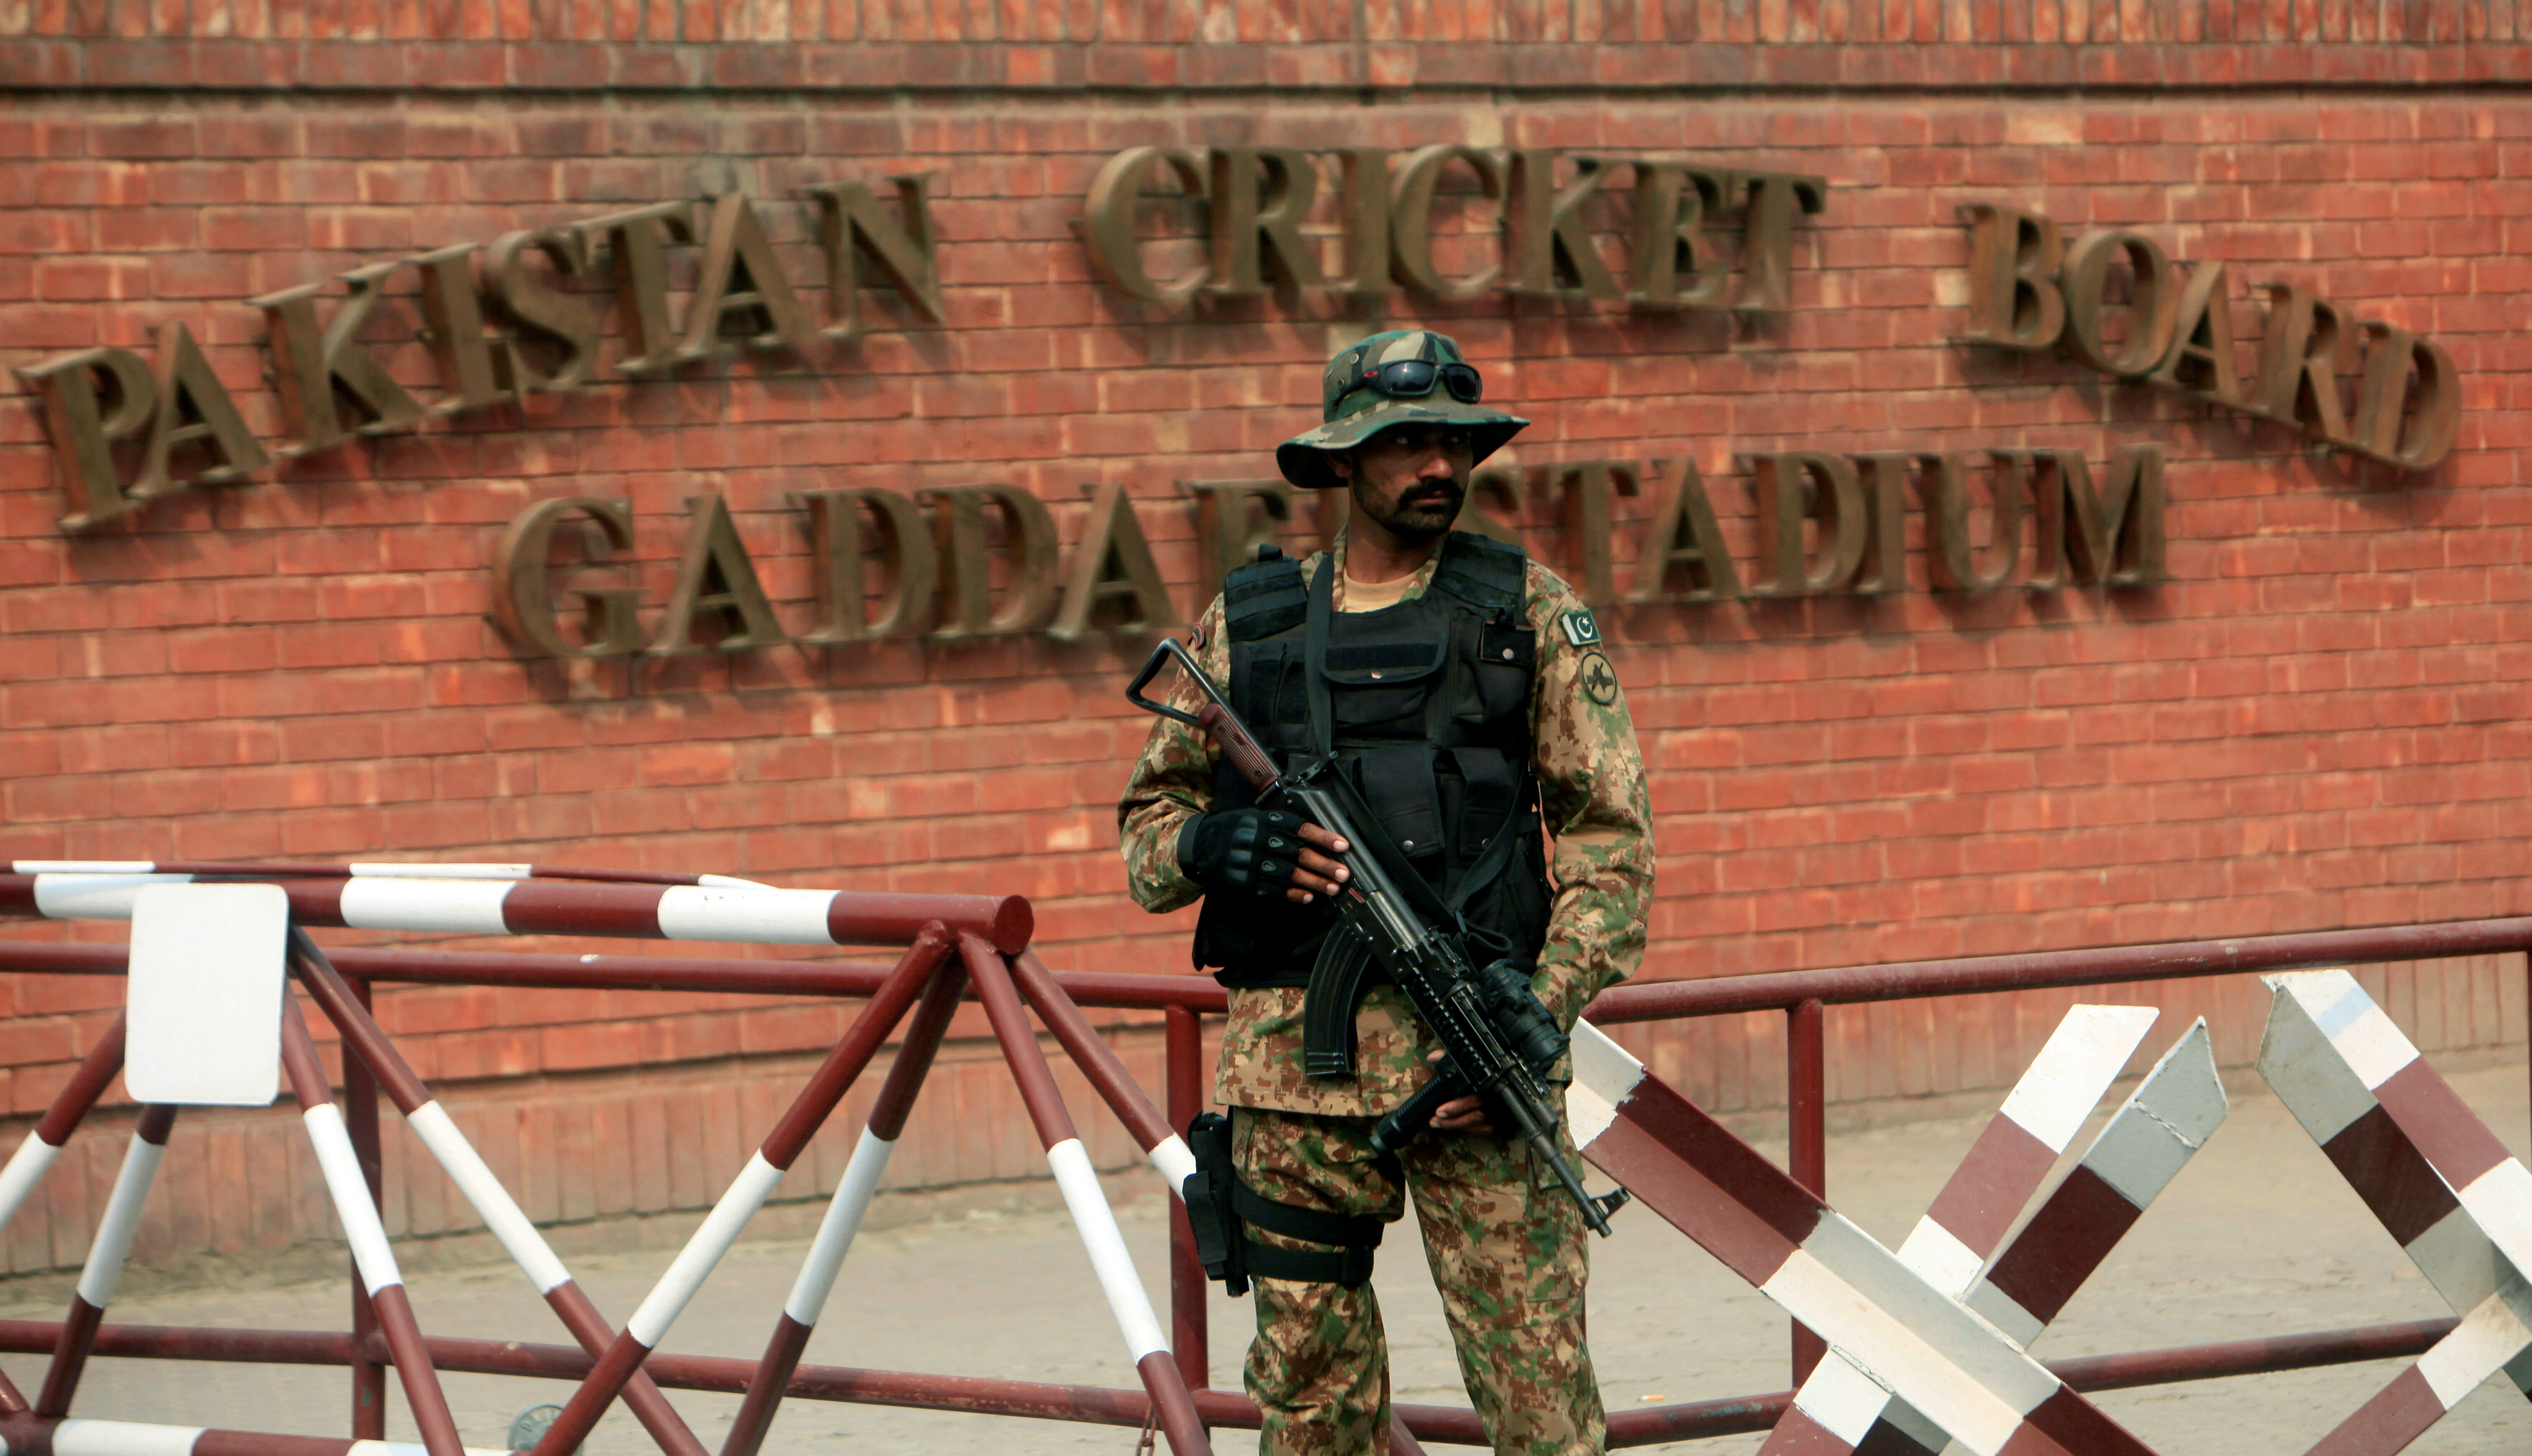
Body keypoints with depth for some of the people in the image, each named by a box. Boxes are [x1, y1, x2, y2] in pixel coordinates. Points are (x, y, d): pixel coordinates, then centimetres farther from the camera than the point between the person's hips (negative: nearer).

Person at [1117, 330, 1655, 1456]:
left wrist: (1542, 1014, -10)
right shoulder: (1243, 626, 11)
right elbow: (1145, 823, 17)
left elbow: (1610, 828, 3)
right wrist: (1204, 844, -8)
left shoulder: (1528, 609, 7)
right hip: (1293, 1064, 2)